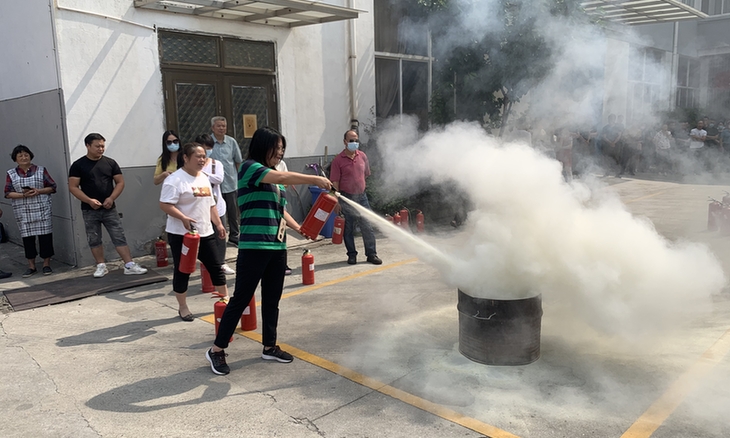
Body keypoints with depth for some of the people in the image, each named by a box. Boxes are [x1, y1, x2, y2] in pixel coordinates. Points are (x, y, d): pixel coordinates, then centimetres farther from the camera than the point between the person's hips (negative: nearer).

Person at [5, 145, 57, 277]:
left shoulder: (41, 170, 4)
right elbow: (8, 193, 3)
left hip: (42, 210, -1)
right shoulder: (11, 174, 7)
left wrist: (39, 191, -14)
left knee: (45, 235, -1)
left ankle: (46, 264, 10)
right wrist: (23, 195, -13)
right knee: (27, 237, 4)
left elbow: (52, 187, 4)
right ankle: (31, 266, 15)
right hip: (23, 212, 1)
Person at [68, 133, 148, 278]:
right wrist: (89, 200, -17)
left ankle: (129, 266, -2)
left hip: (109, 209, 1)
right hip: (89, 210, -1)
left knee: (119, 238, -2)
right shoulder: (78, 165, -2)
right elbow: (73, 187, -5)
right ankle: (101, 266, 20)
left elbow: (120, 182, 5)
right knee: (94, 240, 7)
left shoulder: (110, 162, 3)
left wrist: (111, 198, -10)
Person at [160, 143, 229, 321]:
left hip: (206, 233, 7)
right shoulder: (175, 180, -13)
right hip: (181, 235, -7)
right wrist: (183, 218, -31)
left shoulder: (204, 178, 13)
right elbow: (165, 205, -20)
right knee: (182, 271, 4)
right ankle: (183, 308, 19)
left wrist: (219, 224, 15)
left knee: (216, 267, 10)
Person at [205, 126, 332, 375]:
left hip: (277, 247, 8)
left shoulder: (274, 177, 16)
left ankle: (269, 347, 27)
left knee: (272, 299, 14)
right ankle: (217, 349, 11)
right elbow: (283, 178, -21)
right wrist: (316, 180, -17)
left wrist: (300, 229, 7)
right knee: (241, 298, -2)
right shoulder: (250, 167, -6)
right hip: (254, 247, -8)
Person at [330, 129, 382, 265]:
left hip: (361, 196, 3)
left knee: (367, 226, 3)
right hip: (347, 198, -3)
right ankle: (352, 254, 18)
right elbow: (335, 182, -9)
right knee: (348, 228, 6)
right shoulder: (338, 160, -8)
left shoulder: (362, 156, 4)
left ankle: (371, 254, 12)